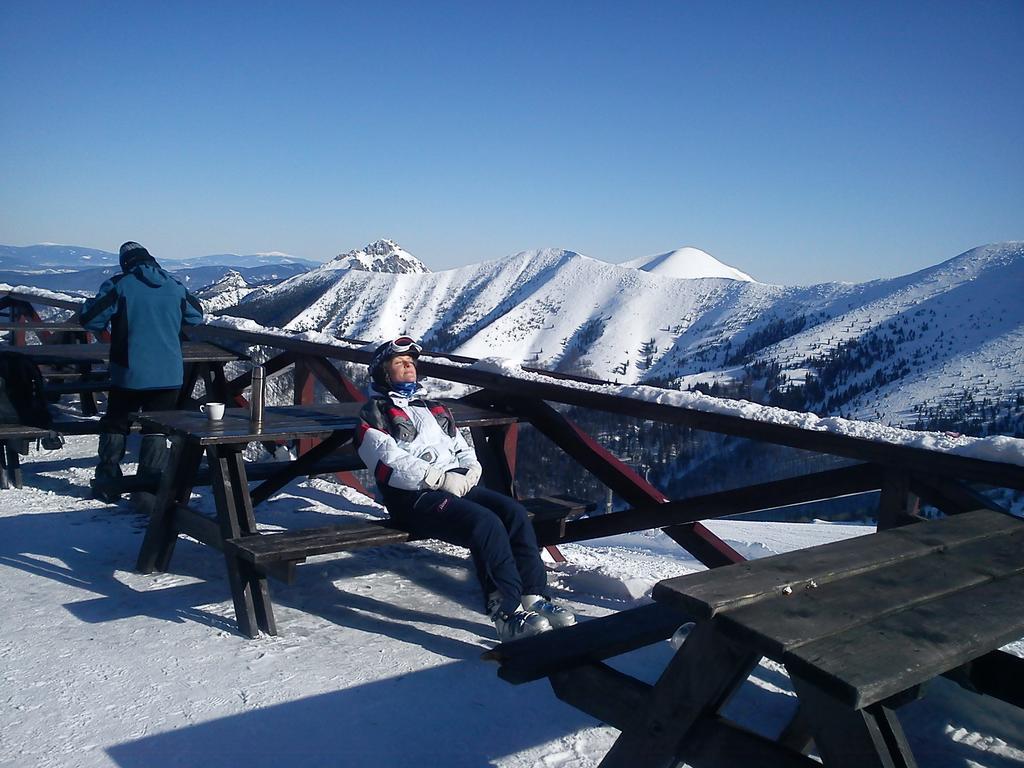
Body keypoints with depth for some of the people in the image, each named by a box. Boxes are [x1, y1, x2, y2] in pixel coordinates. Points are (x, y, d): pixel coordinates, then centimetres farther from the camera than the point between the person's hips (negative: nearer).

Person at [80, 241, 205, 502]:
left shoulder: (118, 286, -7)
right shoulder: (175, 287, 3)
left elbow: (90, 320, -8)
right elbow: (196, 316, 15)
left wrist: (91, 303, 14)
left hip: (129, 374, -1)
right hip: (168, 375, 2)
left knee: (115, 424, 15)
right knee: (156, 429, 8)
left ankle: (107, 483, 20)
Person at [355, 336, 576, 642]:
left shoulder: (435, 410, 31)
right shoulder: (373, 415, 9)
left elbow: (463, 449, 26)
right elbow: (390, 463, -7)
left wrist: (470, 470, 1)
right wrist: (442, 478, -15)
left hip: (460, 485, 6)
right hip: (414, 496, -6)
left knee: (514, 513, -20)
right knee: (486, 522, -31)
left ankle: (534, 598, -21)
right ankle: (507, 614, -32)